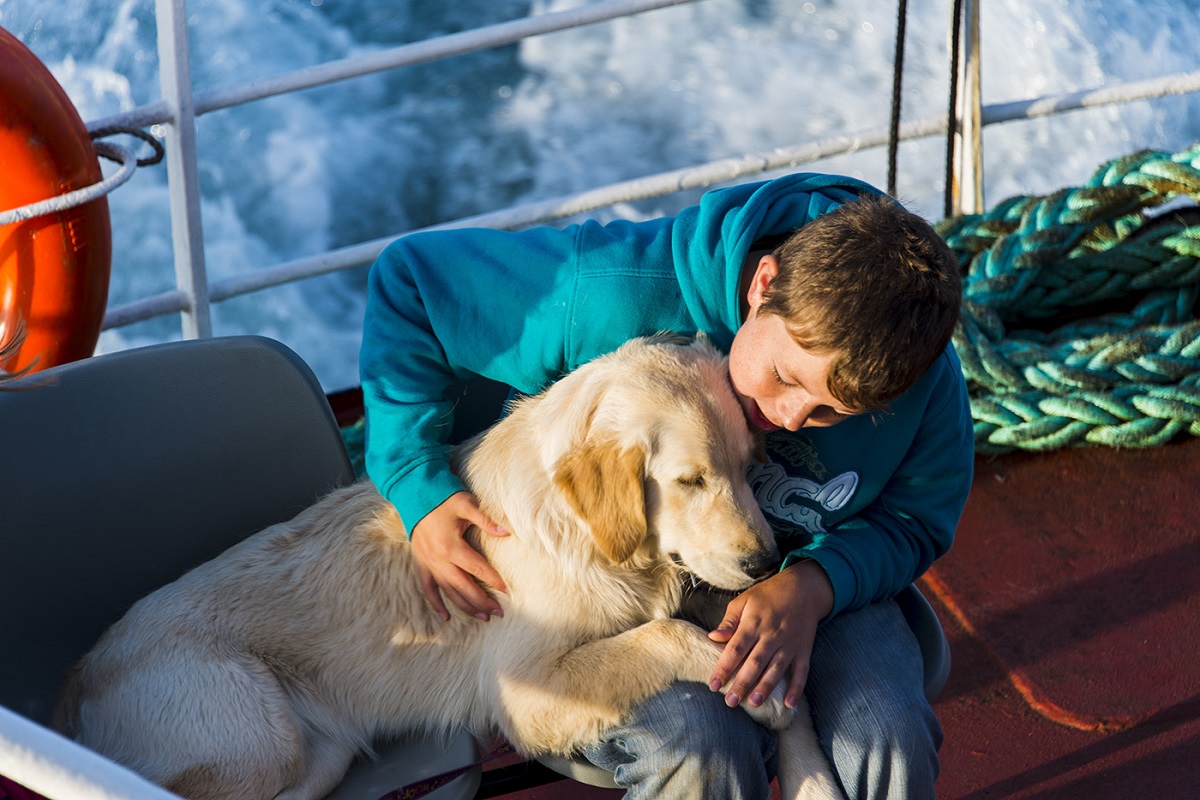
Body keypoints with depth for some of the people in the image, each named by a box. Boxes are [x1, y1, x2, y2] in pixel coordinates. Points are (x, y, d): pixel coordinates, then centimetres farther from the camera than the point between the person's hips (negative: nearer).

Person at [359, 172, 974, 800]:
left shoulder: (930, 382, -19)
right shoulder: (621, 293, -28)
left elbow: (914, 522, -2)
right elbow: (409, 279, -16)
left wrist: (811, 588, -24)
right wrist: (418, 488, -20)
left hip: (810, 582, 2)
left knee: (889, 745, -29)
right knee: (700, 749, -34)